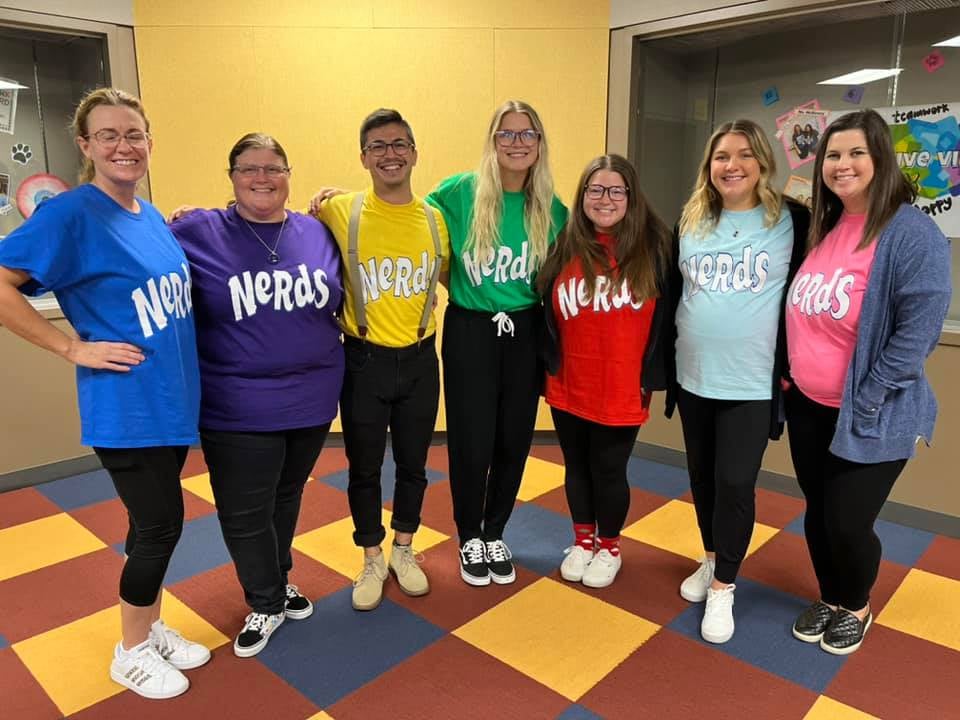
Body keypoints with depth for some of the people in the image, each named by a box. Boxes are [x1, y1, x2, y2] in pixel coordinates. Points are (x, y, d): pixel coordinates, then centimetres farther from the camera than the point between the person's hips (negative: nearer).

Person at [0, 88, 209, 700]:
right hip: (126, 407, -7)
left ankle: (152, 626, 37)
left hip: (172, 398, 7)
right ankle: (132, 652, 25)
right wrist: (73, 347, -17)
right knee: (161, 525, 2)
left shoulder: (151, 215, 9)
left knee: (154, 523, 18)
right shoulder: (71, 213, -13)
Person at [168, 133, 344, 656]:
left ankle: (278, 582, 45)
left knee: (286, 499, 21)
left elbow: (337, 304, 14)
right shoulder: (198, 234, -6)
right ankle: (266, 604, 32)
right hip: (237, 411, -3)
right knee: (244, 513, 7)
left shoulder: (317, 233, 4)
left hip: (312, 401, 3)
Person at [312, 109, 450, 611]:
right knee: (363, 469, 11)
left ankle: (404, 550, 38)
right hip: (363, 361, -2)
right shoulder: (340, 212, -8)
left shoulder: (435, 219, 0)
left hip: (419, 360, 2)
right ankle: (372, 560, 33)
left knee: (412, 464, 16)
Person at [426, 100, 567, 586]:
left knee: (514, 441, 9)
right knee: (472, 443, 2)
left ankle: (495, 535, 32)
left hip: (525, 333, 3)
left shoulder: (553, 210, 0)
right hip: (469, 331, -2)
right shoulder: (460, 192, -8)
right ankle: (469, 538, 27)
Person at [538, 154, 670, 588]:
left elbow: (665, 316, -4)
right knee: (577, 467, 17)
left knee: (609, 471, 11)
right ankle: (582, 540, 40)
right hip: (569, 388, 3)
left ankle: (609, 547, 36)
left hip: (622, 390, -2)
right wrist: (550, 365, 2)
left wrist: (652, 376, -6)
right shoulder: (565, 246, 1)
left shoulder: (653, 246, -5)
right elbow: (546, 312, 5)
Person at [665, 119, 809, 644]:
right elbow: (670, 294, 11)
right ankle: (711, 560, 37)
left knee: (735, 483, -2)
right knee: (702, 476, 15)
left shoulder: (792, 221, -4)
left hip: (753, 383, -4)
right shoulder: (690, 223, 7)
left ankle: (724, 586, 18)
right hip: (693, 379, 4)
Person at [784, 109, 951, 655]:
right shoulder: (821, 228, 7)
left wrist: (866, 401, -19)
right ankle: (829, 599, 40)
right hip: (808, 406, 6)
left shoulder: (912, 232, -15)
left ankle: (856, 608, 32)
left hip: (870, 417, -6)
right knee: (818, 515, 16)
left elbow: (919, 330, -20)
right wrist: (788, 372, 10)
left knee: (848, 523, 3)